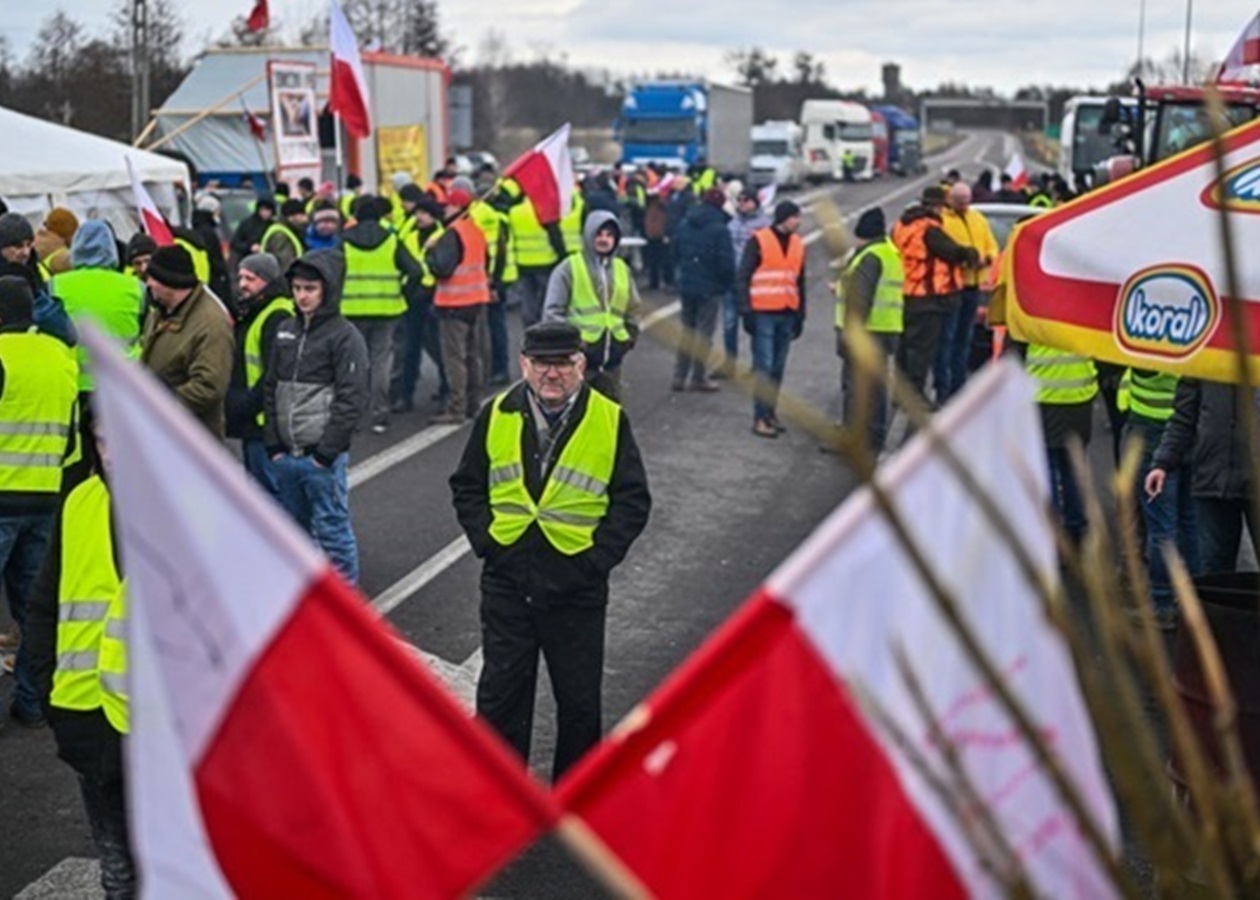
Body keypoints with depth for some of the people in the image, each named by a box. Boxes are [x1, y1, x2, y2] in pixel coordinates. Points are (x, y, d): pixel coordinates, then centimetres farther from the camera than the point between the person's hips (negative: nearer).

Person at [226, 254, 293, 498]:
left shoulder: (278, 319, -18)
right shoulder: (249, 314, 16)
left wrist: (243, 407, -20)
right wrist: (235, 407, 14)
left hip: (265, 423, -11)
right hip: (251, 423, 11)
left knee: (270, 488, -6)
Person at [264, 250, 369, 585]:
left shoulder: (345, 336, -8)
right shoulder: (285, 331, 11)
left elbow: (352, 401, -12)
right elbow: (270, 388, 14)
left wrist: (326, 452, -14)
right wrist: (274, 444, 6)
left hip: (323, 457, -6)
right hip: (286, 456, 7)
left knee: (332, 530, -1)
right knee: (296, 528, 17)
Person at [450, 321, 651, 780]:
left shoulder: (609, 420, -2)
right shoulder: (497, 415, 2)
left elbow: (633, 500, 0)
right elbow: (466, 487, 11)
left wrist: (598, 557, -9)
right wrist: (486, 541, -2)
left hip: (577, 587, -1)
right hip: (506, 582, 1)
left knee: (579, 700, 11)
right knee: (500, 694, 7)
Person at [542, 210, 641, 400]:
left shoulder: (622, 269, 14)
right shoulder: (569, 268, -3)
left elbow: (632, 309, 25)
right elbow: (552, 311, -5)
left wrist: (630, 336, 15)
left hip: (612, 355, 5)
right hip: (579, 354, -5)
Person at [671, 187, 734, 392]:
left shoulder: (684, 225, 1)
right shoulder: (719, 229, -18)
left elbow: (676, 252, 9)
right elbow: (726, 262, -18)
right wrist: (727, 283, 0)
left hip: (686, 285, 6)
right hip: (709, 288, -6)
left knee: (687, 329, 16)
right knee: (704, 332, 4)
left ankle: (679, 376, 16)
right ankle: (698, 378, 9)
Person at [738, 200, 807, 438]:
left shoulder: (798, 245, 13)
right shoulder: (758, 241, -5)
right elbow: (743, 277, -4)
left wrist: (800, 315, 15)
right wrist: (746, 311, -9)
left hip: (787, 314, 5)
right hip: (763, 314, -5)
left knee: (778, 368, 7)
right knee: (764, 367, -7)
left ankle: (770, 412, 16)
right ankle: (760, 418, -5)